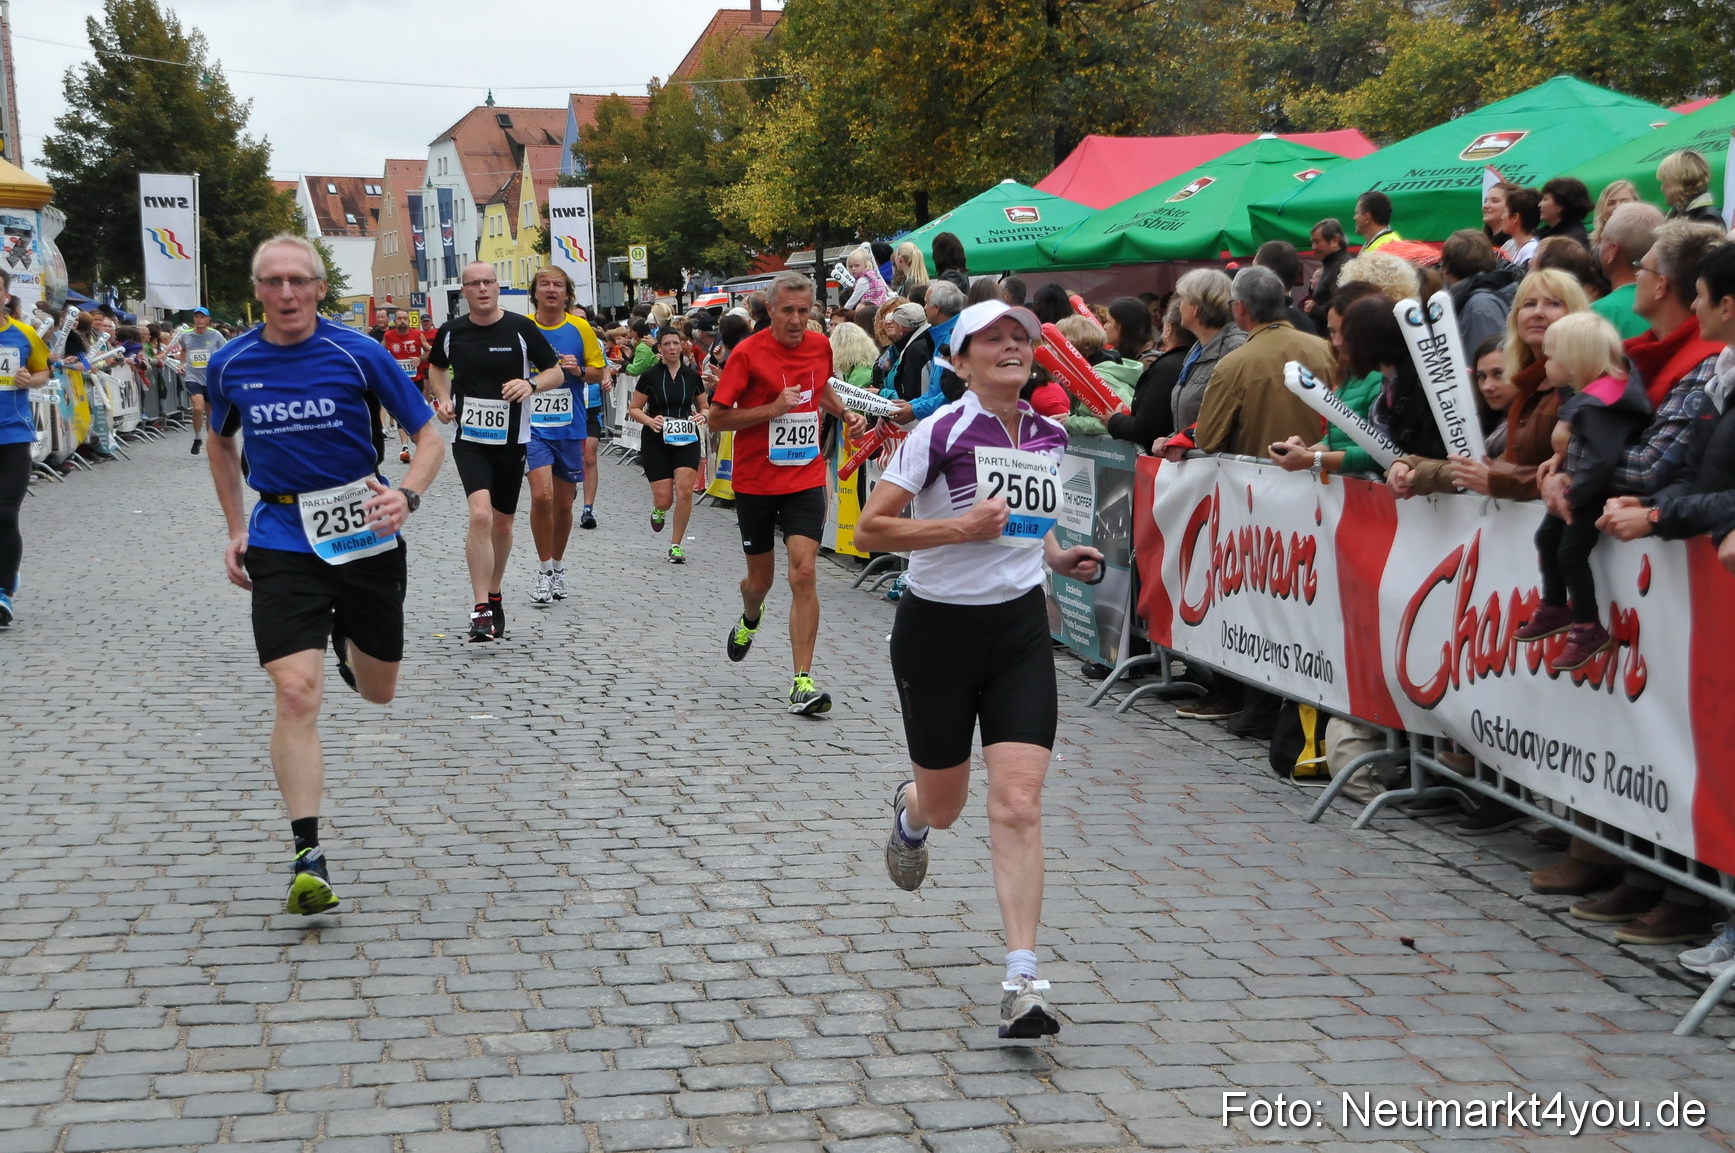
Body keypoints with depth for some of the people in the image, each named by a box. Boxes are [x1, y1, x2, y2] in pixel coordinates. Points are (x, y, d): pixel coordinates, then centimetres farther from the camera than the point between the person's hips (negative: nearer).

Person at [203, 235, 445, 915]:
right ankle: (308, 857, -13)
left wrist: (407, 495, -22)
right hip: (282, 543, 0)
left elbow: (428, 436, -2)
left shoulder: (358, 354, -8)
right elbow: (221, 442, 20)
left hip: (365, 534, 0)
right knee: (296, 692, -17)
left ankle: (347, 646, 53)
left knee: (378, 692, 15)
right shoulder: (229, 365, 0)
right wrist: (235, 529, 13)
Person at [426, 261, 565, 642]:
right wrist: (443, 399, 3)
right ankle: (481, 610, -17)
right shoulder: (451, 332, 1)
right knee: (480, 515, -20)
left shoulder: (521, 328, -5)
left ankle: (494, 597, 35)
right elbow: (437, 367, 22)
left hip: (511, 439, 1)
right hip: (468, 438, -1)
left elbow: (556, 372, 2)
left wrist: (531, 384, -19)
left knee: (502, 524, 13)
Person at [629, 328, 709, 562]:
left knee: (685, 491, -15)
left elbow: (704, 407, 15)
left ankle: (676, 546, 0)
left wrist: (702, 416, -8)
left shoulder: (692, 375, 4)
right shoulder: (650, 376, -2)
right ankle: (658, 509, 36)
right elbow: (633, 409, 3)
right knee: (664, 499, -5)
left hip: (686, 441, 1)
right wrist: (650, 420, -16)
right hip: (656, 442, -1)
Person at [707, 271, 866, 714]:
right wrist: (773, 408, -21)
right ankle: (749, 620, 51)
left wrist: (846, 414, 7)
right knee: (760, 578, 13)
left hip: (806, 479, 2)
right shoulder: (748, 353, -12)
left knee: (803, 573, -13)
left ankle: (802, 682, -12)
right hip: (756, 482, -2)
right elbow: (717, 418, -11)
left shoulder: (820, 346, 2)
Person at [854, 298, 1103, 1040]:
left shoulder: (1050, 437, 5)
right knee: (944, 805, 12)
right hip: (937, 629, -3)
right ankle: (909, 813, 52)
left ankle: (1022, 982, -10)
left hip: (1019, 627, 3)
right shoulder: (942, 432, -12)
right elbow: (869, 529, -14)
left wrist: (1056, 554, 6)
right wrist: (960, 527, -23)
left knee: (1018, 802, -11)